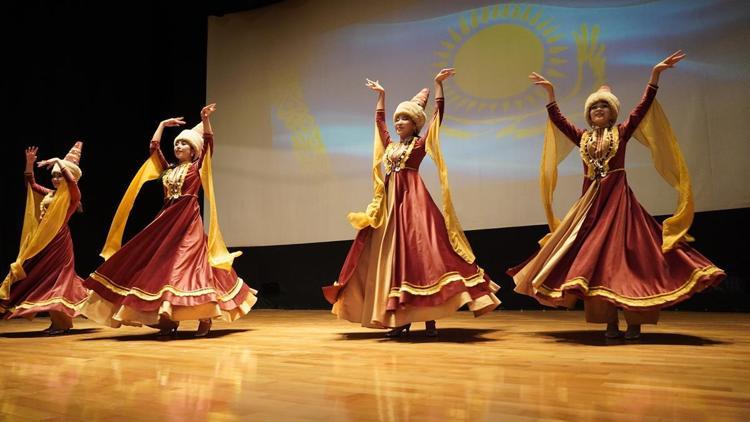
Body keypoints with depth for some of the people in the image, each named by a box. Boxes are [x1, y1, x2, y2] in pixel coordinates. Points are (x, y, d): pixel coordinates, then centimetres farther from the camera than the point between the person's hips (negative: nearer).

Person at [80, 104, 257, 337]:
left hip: (189, 220, -6)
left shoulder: (198, 167, 4)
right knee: (162, 265, 2)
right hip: (167, 220, 6)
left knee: (188, 263, -13)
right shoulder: (169, 169, 18)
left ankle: (205, 318, -10)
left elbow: (208, 142, -8)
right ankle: (169, 318, 9)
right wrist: (162, 124, 25)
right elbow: (153, 147, 22)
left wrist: (205, 119, -18)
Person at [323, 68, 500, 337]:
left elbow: (438, 113, -3)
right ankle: (402, 320, 10)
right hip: (391, 205, 6)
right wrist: (381, 95, 37)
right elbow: (379, 119, 32)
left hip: (413, 201, -6)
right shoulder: (390, 145, 18)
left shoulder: (421, 143, 4)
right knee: (392, 256, 3)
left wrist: (438, 84, -2)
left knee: (417, 254, -13)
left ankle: (429, 320, -10)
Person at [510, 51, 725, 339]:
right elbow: (558, 119, 11)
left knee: (623, 255, -9)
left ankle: (634, 322, -4)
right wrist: (550, 92, 8)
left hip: (618, 199, -3)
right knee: (595, 258, 0)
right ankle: (610, 322, 6)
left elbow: (644, 107, -4)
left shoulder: (622, 132, 5)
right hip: (591, 202, 4)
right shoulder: (582, 137, 13)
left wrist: (655, 75, -11)